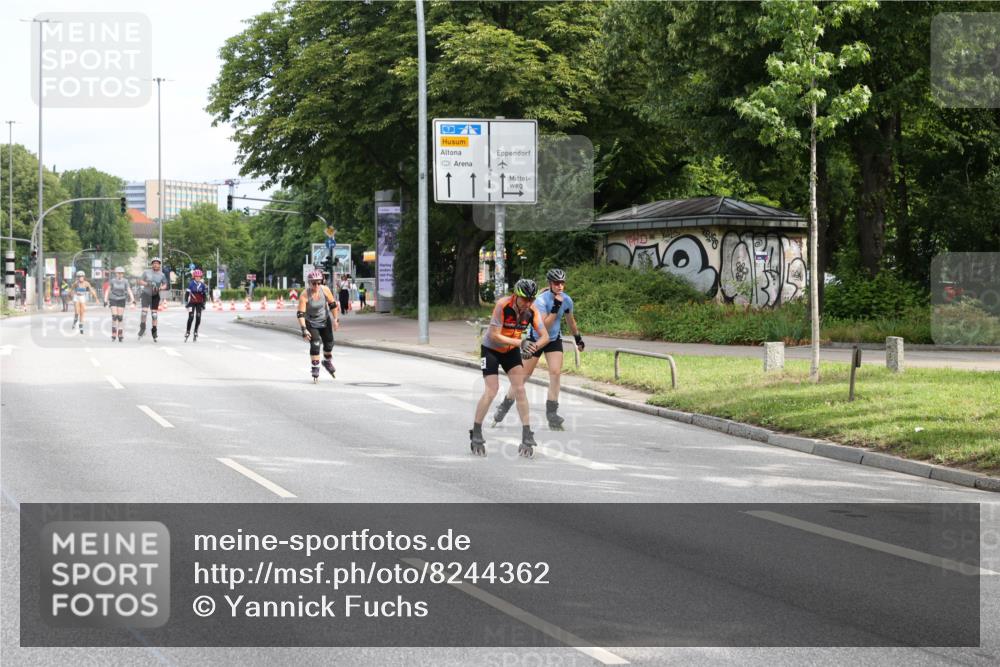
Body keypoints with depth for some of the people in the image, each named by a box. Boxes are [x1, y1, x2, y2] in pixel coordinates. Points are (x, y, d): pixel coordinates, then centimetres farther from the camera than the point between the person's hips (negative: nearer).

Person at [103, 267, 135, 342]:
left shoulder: (125, 282, -4)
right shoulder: (112, 281, -6)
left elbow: (129, 291, -10)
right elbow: (107, 291, 0)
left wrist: (133, 300, -24)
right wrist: (105, 301, -5)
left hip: (121, 300, 1)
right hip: (113, 300, -1)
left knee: (120, 317, -3)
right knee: (114, 317, -11)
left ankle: (120, 336, 5)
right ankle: (113, 336, -2)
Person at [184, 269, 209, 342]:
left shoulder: (202, 285, 1)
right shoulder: (191, 284, -7)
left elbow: (205, 295, 9)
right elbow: (187, 293, -7)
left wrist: (203, 304, 5)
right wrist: (187, 302, -11)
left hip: (199, 303, 3)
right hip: (192, 303, -3)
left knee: (198, 318, -2)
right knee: (191, 317, -12)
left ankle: (195, 333, 10)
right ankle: (187, 332, -4)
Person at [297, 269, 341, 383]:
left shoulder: (325, 290, -19)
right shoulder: (304, 295, -29)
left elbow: (333, 305, -6)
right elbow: (300, 314, -29)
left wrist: (336, 320, -7)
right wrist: (304, 329, -35)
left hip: (325, 320, 4)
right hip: (311, 323, -4)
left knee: (329, 343, 14)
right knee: (315, 344, -19)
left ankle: (327, 362, 42)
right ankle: (315, 369, -8)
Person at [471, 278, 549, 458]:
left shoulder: (532, 310, -16)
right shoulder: (503, 305, -30)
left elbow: (545, 336, -14)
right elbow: (494, 335, -29)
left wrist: (534, 346, -35)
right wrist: (520, 343, -36)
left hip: (511, 350, 4)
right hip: (491, 349, -4)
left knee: (519, 388, -7)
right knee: (491, 390, -12)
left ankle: (527, 438, -5)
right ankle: (476, 435, 2)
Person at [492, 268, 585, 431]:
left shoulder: (566, 300, -9)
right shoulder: (542, 300, -25)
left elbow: (570, 320, 11)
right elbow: (544, 326, -31)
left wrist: (578, 338, 20)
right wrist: (556, 307, -37)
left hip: (554, 340, 4)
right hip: (535, 338, -4)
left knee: (555, 372, -14)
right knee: (524, 375, 1)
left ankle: (552, 413, -7)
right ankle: (505, 406, 19)